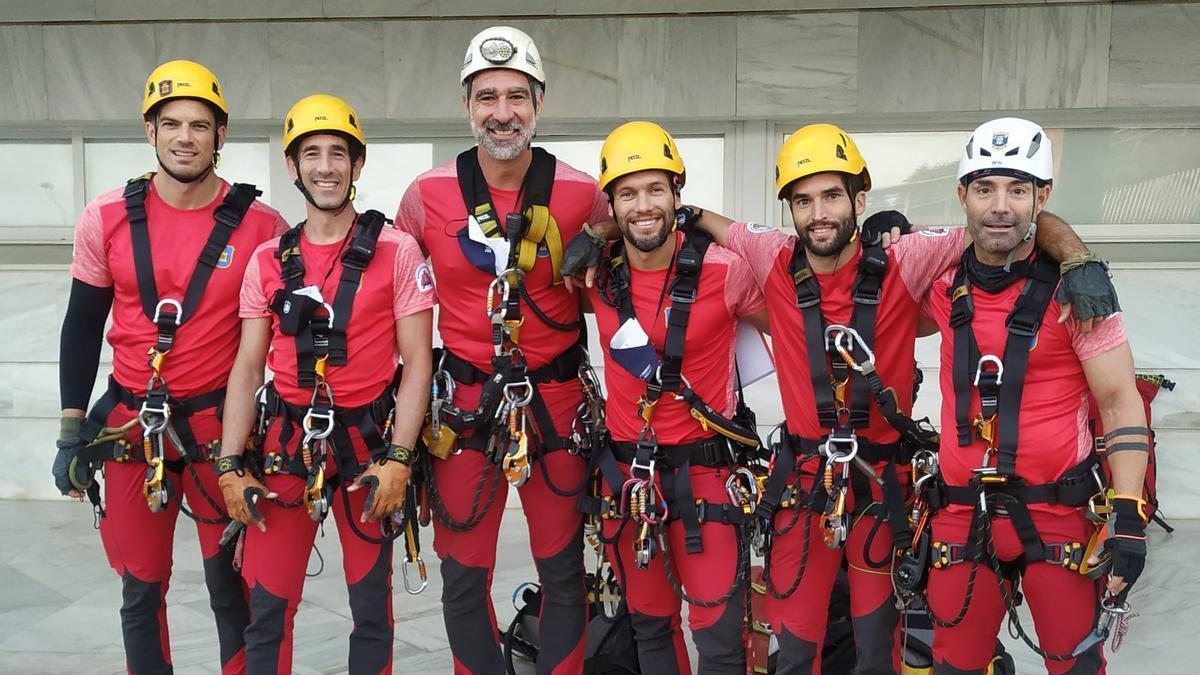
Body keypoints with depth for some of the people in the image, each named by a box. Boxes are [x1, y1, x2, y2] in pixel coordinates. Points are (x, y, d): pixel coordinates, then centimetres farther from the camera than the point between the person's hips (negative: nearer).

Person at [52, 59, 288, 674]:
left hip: (222, 426, -1)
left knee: (230, 583, 7)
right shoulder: (107, 219, -1)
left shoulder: (260, 226, -7)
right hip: (130, 424, 2)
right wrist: (72, 433, 6)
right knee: (141, 586, 10)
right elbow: (81, 329, 7)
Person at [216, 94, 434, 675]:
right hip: (286, 445, 3)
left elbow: (417, 362, -6)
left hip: (368, 445, -2)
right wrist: (230, 466, 1)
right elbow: (248, 368, 8)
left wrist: (398, 460, -13)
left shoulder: (396, 251, -4)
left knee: (371, 601, 8)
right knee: (267, 604, 5)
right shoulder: (268, 260, 6)